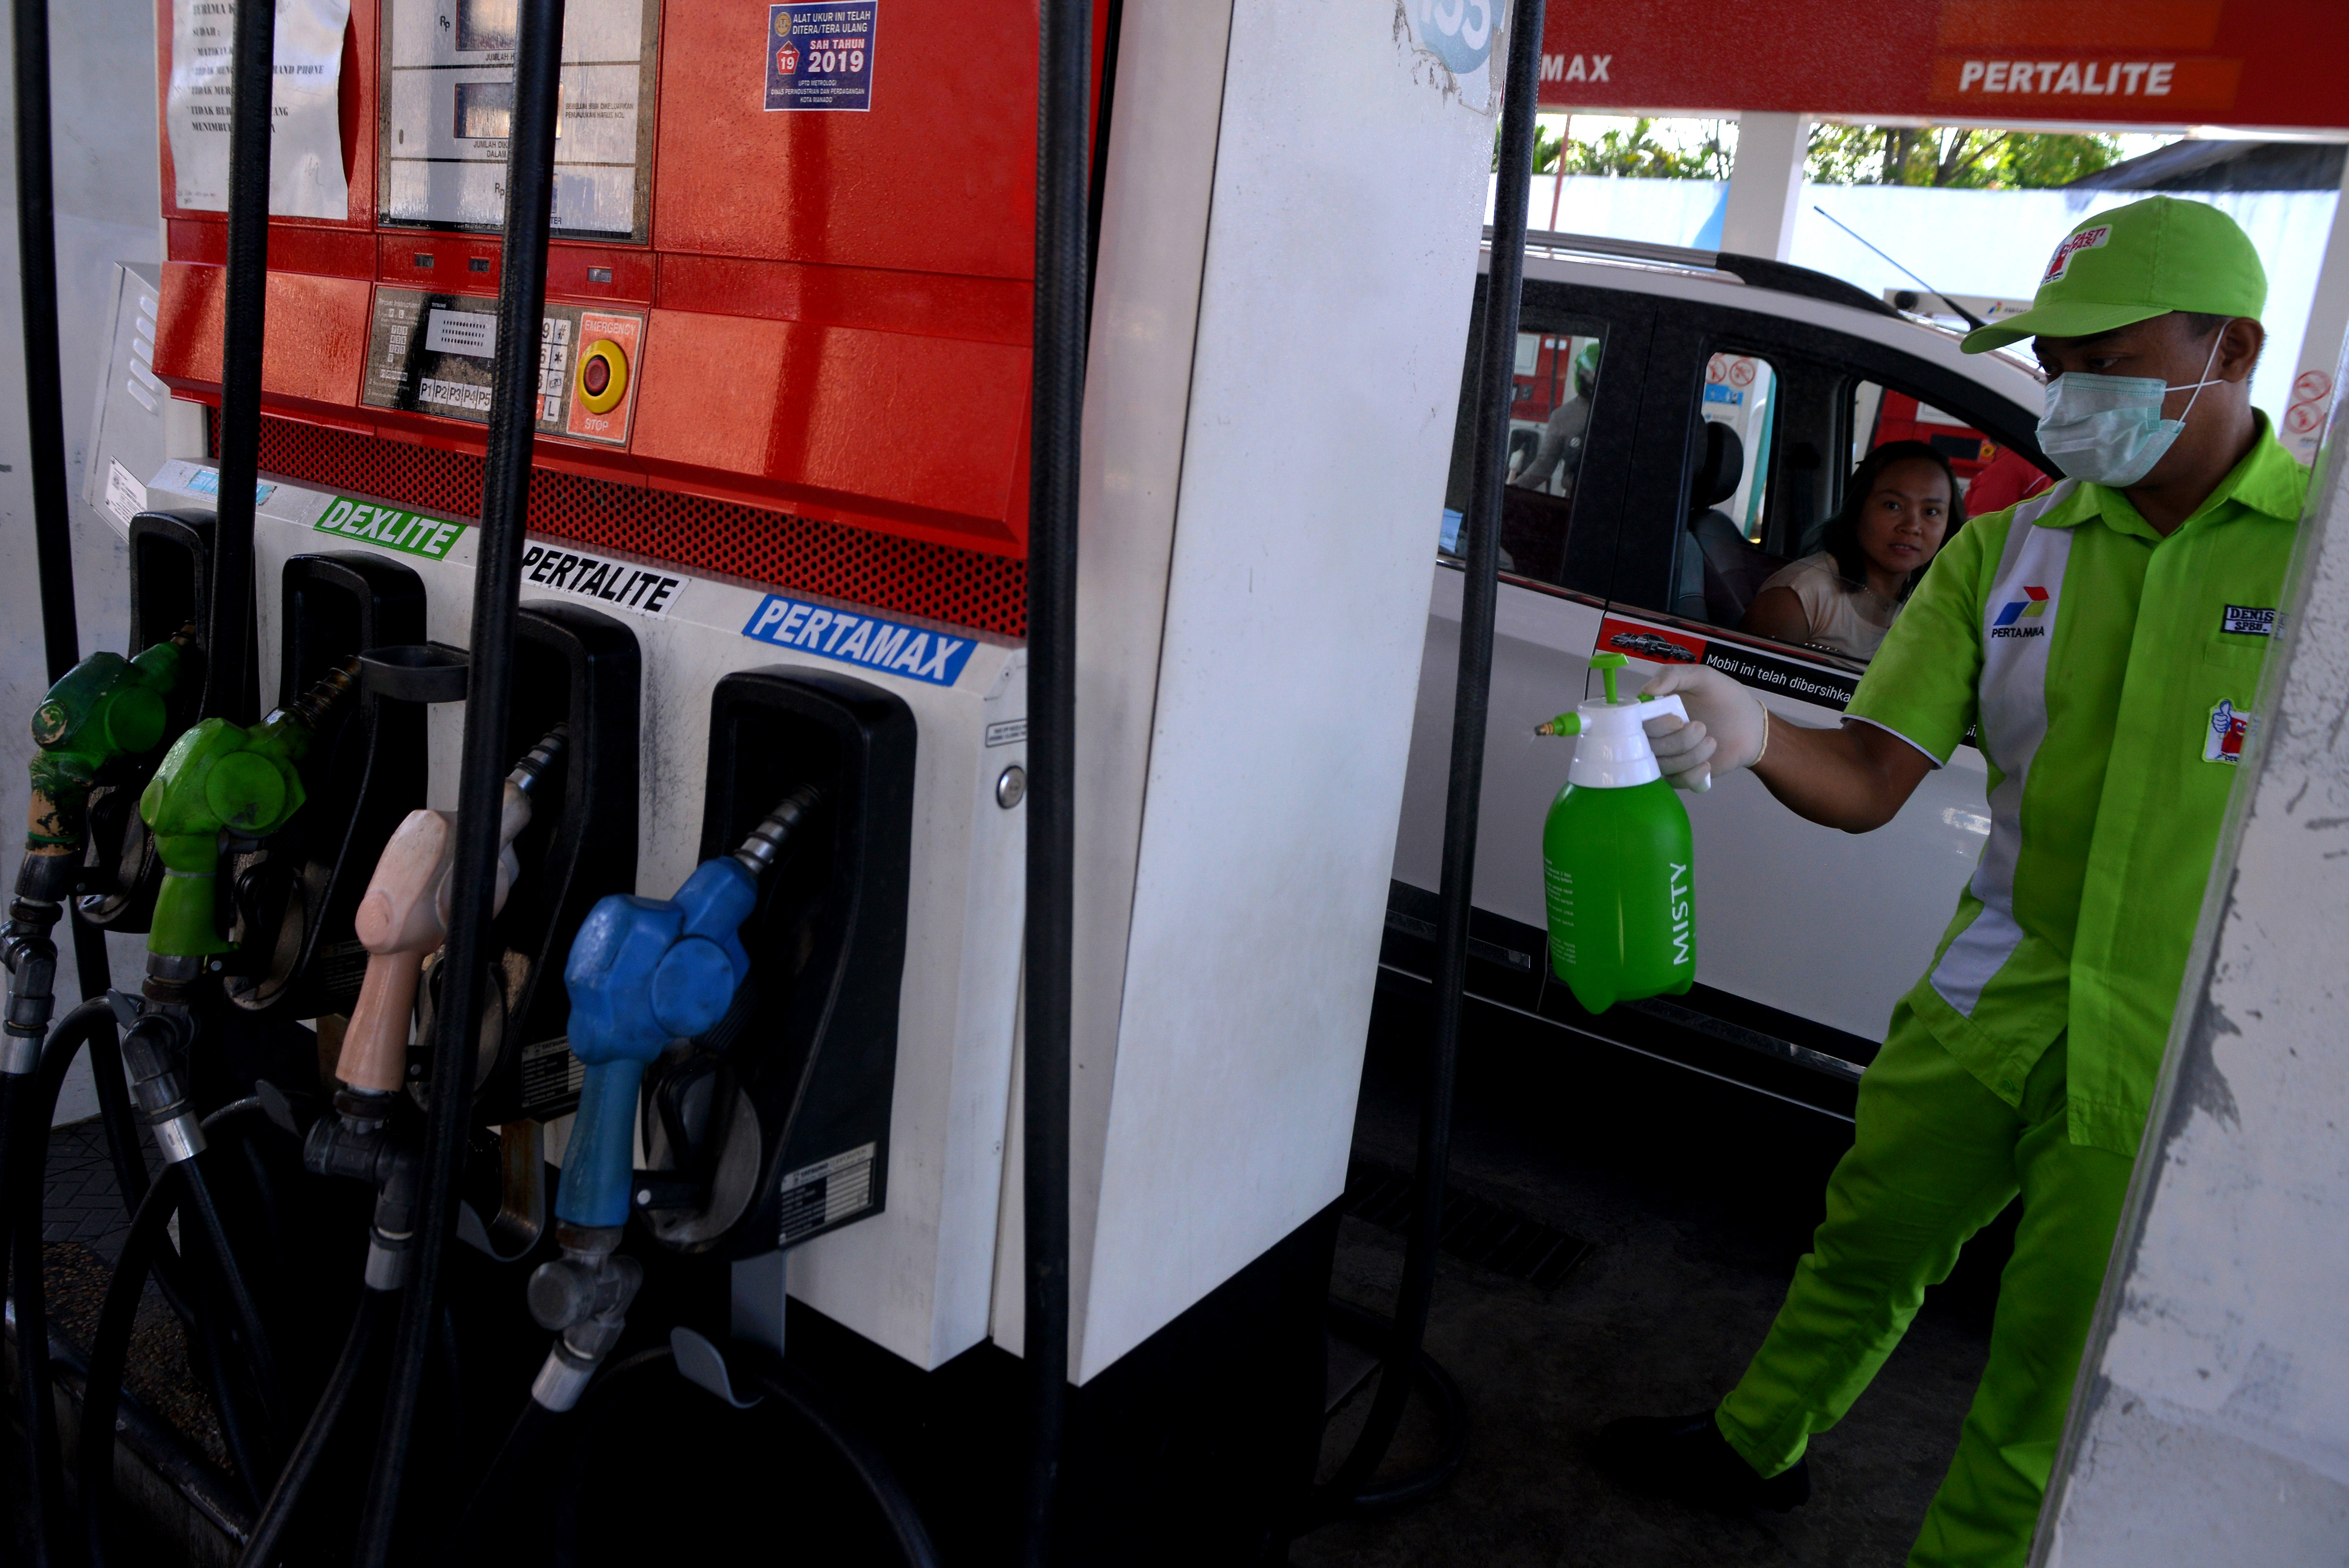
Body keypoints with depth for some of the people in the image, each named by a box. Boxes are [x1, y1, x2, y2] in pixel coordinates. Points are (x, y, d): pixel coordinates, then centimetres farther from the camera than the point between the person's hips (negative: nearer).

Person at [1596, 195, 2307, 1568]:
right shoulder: (2006, 551, 2)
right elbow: (1868, 779, -5)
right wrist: (1751, 731, -25)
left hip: (2178, 1051, -4)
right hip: (1995, 994, 4)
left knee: (2055, 1353, 11)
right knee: (1870, 1240, 20)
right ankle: (1757, 1446, 44)